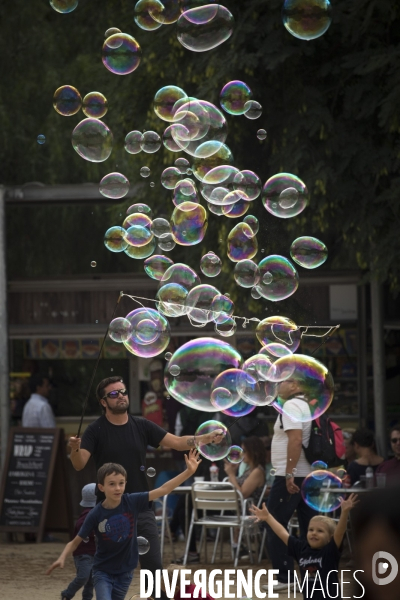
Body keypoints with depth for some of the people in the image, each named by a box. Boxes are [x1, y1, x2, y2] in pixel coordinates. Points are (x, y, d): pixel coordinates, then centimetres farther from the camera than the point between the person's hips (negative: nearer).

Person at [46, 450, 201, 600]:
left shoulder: (132, 502, -12)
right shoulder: (96, 514, -16)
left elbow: (163, 490, -13)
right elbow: (75, 542, -8)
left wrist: (189, 472, -20)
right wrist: (62, 558, -26)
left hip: (125, 572, 3)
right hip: (103, 571, -2)